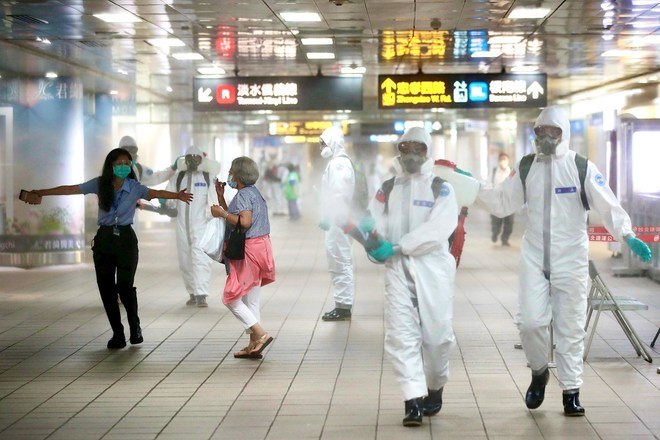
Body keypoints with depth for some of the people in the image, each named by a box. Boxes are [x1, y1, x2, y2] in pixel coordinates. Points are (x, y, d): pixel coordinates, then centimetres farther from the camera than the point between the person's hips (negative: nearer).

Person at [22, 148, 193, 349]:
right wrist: (41, 193, 3)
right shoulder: (99, 184, 0)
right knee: (106, 287, 1)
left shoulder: (134, 187, -6)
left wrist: (176, 195, -38)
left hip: (126, 238, -3)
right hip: (104, 238, 3)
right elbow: (70, 189, 3)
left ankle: (135, 326, 13)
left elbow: (155, 193, -20)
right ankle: (118, 333, 11)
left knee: (125, 285, -11)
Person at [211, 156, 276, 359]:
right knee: (251, 300, 12)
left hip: (250, 249, -10)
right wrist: (221, 198, 20)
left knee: (231, 297, -5)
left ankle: (261, 334, -10)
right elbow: (233, 218, 23)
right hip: (260, 246, 10)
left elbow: (245, 222, -26)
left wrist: (221, 213, -16)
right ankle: (254, 345, 13)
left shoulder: (243, 194, -13)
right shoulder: (253, 192, 18)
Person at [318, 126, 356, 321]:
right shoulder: (337, 163, 17)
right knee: (340, 263, 12)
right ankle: (343, 304, 17)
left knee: (340, 262, -7)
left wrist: (327, 218, -20)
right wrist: (326, 218, 17)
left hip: (336, 222, -10)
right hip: (336, 221, 10)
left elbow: (338, 194, -20)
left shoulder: (339, 164, -14)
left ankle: (343, 306, -4)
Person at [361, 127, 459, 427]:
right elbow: (375, 220, 2)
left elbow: (437, 229, -11)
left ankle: (435, 389, 27)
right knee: (401, 334, -10)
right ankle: (414, 400, -11)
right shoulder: (387, 188, 14)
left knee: (437, 334, 3)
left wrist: (396, 246, -19)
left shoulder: (441, 189, 3)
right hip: (397, 268, 2)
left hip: (433, 268, -2)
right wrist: (369, 230, -23)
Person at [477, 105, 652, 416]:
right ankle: (539, 372, 20)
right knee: (530, 320, -8)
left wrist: (628, 236, -20)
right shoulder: (525, 167, 6)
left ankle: (571, 391, 15)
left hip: (571, 258, -2)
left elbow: (608, 206, -7)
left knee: (570, 327, 4)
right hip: (534, 257, 2)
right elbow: (502, 203, 9)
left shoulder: (581, 167, -4)